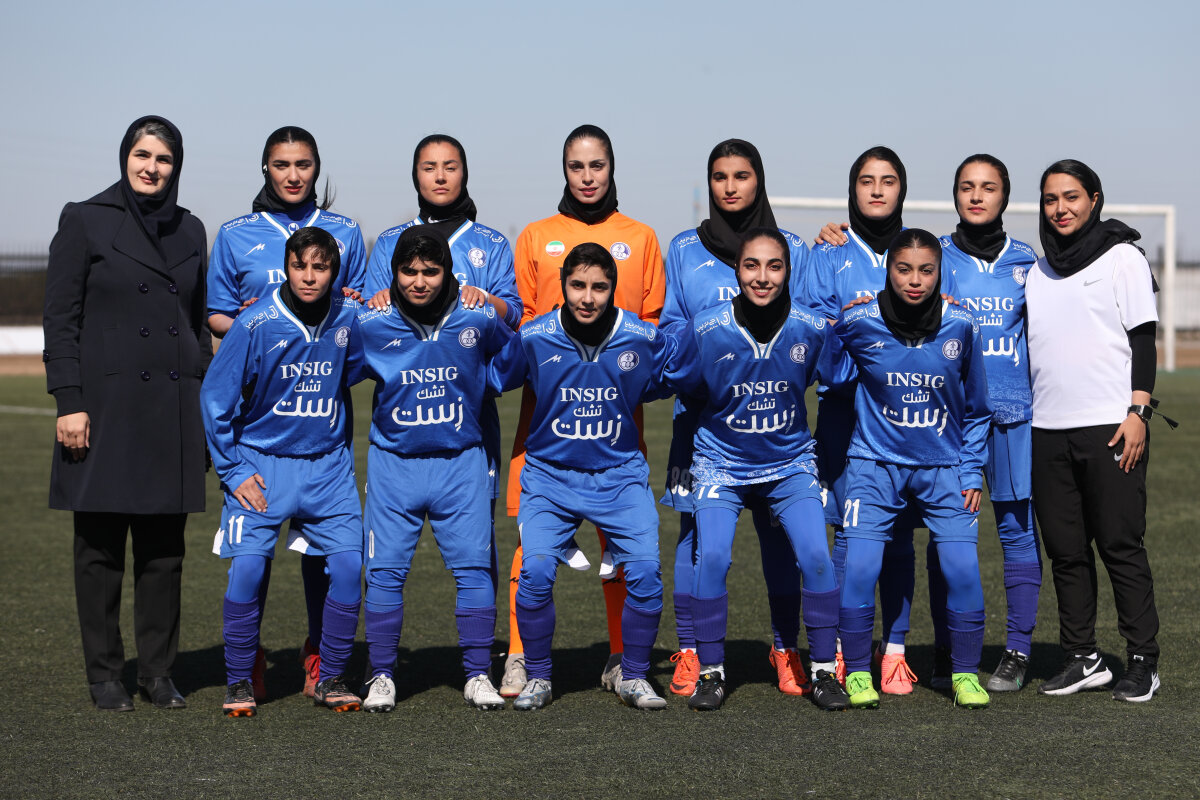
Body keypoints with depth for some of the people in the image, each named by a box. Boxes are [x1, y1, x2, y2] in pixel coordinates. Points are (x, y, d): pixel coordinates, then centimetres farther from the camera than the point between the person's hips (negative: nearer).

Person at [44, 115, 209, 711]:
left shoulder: (190, 230, 12)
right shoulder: (85, 221, -1)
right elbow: (60, 318, -4)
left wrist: (206, 407, 12)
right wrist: (68, 402, -11)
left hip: (173, 408, 4)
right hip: (106, 404, -4)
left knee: (164, 548, 6)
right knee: (101, 546, 1)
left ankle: (158, 672, 13)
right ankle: (104, 674, 9)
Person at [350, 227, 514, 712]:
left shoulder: (477, 319, -4)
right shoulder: (371, 327, -6)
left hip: (461, 461, 0)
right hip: (393, 461, 0)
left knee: (474, 565, -3)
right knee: (386, 570, -1)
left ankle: (478, 675, 7)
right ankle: (381, 676, 10)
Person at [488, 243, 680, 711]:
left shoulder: (643, 339, -6)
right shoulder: (533, 339, -8)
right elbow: (488, 380, 8)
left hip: (619, 475, 1)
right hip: (550, 475, -1)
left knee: (645, 571, -14)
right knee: (536, 571, -18)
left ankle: (634, 678, 6)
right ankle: (537, 678, 3)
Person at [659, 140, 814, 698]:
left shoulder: (792, 250, 10)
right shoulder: (684, 249, 11)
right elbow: (670, 324, 9)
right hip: (700, 408, 0)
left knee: (778, 528, 0)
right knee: (696, 528, -2)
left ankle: (786, 651, 8)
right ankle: (689, 654, 4)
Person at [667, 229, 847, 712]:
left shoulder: (811, 329, -12)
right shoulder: (705, 329, -16)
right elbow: (682, 389, 2)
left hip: (790, 463, 1)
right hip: (721, 464, -1)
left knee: (815, 554, -14)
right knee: (711, 556, -18)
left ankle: (824, 671, 0)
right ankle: (711, 672, -2)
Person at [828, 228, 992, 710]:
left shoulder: (960, 327, -5)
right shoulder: (859, 323, -9)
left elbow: (975, 407, 8)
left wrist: (971, 471, 5)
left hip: (944, 469, 1)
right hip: (875, 465, -1)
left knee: (963, 570, -10)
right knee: (859, 569, -14)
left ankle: (966, 674, 7)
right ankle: (857, 674, 3)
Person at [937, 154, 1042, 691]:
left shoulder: (1026, 261, 12)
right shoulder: (932, 256, 7)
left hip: (1015, 410, 1)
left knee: (1018, 526, 0)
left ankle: (1017, 652, 6)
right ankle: (947, 652, 9)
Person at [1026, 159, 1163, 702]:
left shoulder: (1122, 257, 3)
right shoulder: (1036, 268, 16)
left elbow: (1143, 340, -1)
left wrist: (1138, 412, -11)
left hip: (1110, 426, -5)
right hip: (1047, 430, 5)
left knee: (1121, 546, -6)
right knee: (1065, 550, 5)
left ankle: (1143, 662, -1)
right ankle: (1082, 659, 12)